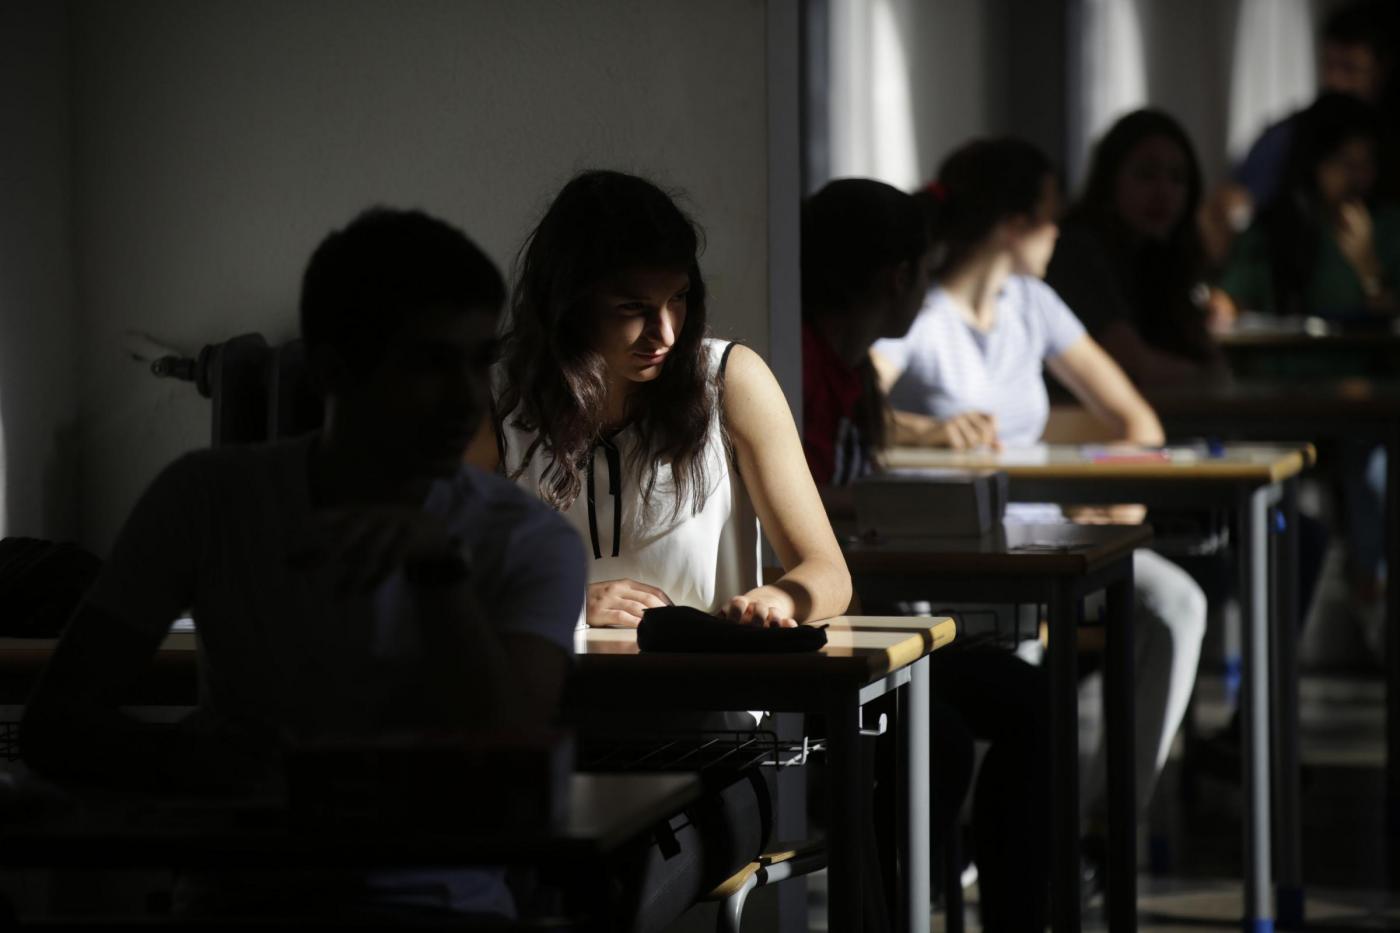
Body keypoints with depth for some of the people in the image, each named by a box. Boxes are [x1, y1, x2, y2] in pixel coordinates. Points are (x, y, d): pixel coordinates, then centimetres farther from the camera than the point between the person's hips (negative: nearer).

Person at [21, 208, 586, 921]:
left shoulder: (527, 542, 2)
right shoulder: (212, 496, 4)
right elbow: (54, 722, -1)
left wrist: (439, 565, -23)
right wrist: (189, 761, -22)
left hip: (437, 896, 0)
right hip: (238, 896, 0)